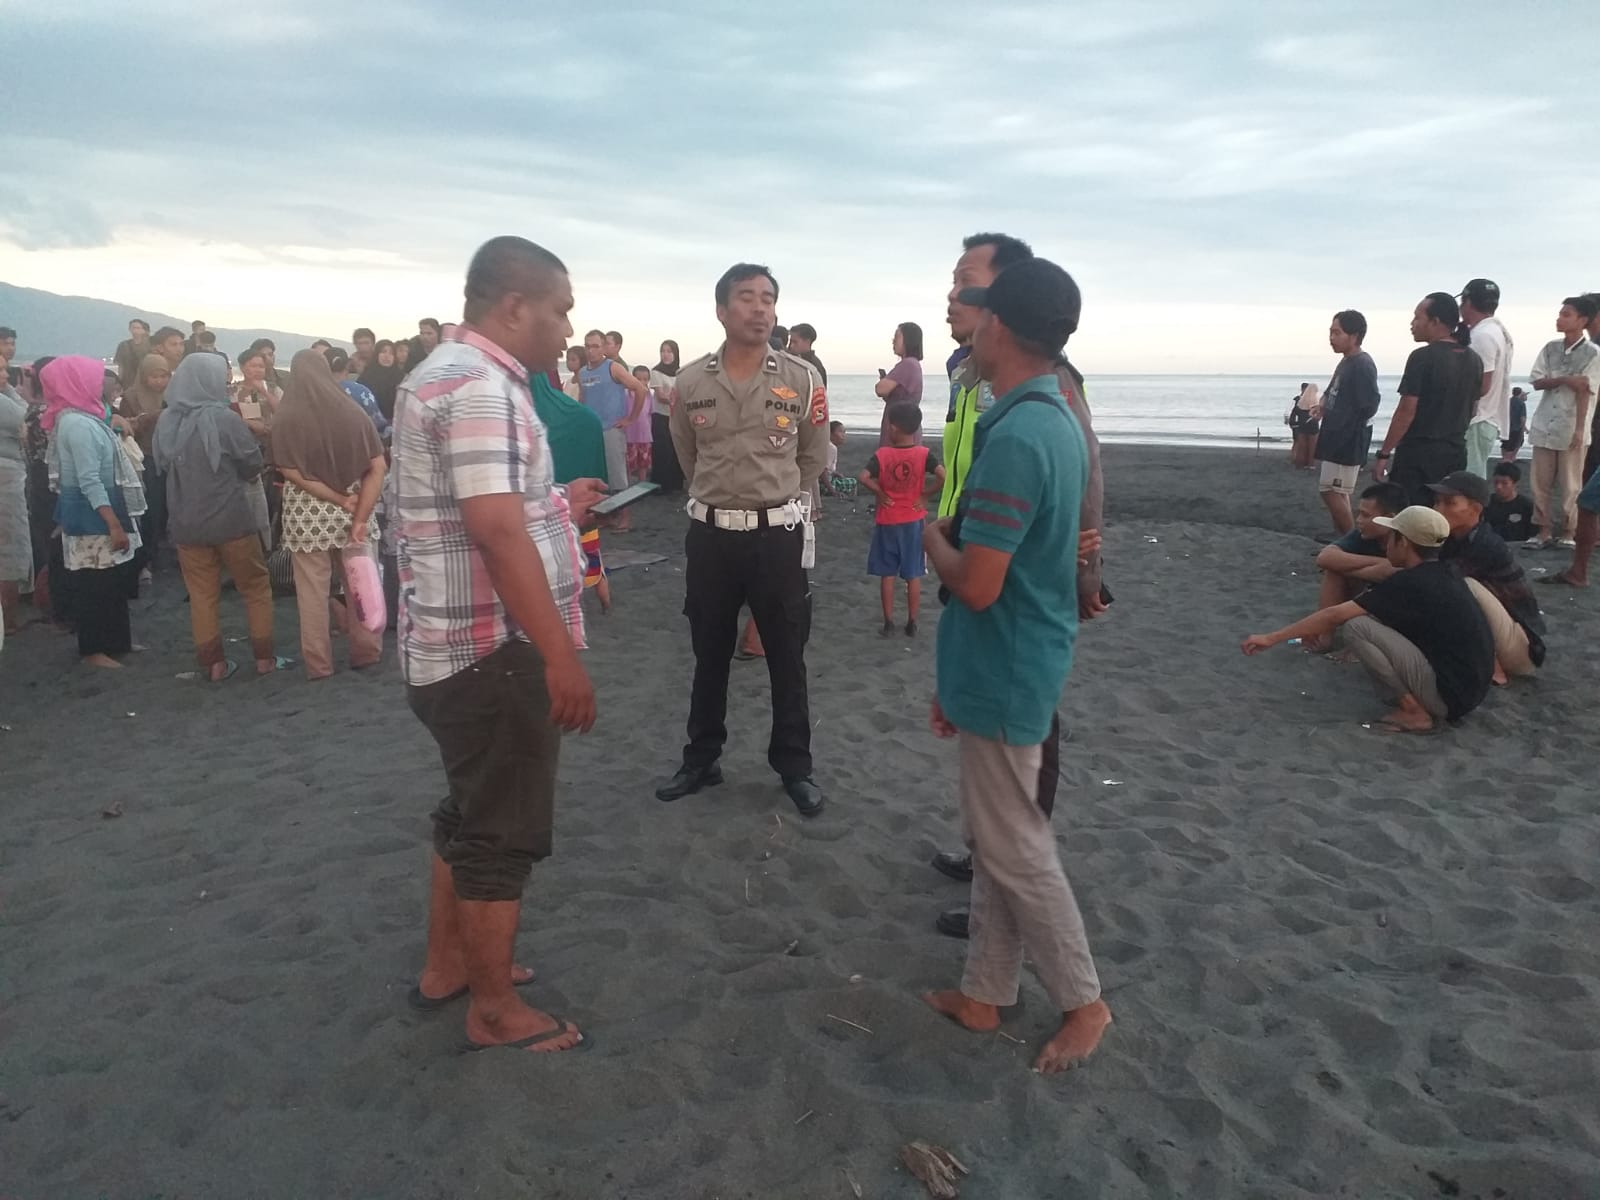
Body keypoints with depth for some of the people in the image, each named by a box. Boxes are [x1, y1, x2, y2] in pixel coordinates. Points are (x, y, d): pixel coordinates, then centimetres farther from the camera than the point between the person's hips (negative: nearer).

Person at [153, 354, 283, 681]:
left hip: (186, 522, 4)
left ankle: (213, 663, 13)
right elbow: (253, 463, -7)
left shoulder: (166, 423, -1)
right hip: (231, 518, -4)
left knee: (202, 595, 10)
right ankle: (264, 657, 13)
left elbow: (161, 467, 12)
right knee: (256, 587, 10)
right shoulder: (225, 419, -16)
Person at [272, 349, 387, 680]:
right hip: (352, 508, 2)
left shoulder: (286, 418, -9)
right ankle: (366, 651, 23)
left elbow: (292, 473, -14)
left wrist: (341, 501, -11)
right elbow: (378, 467, -8)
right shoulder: (352, 411, -3)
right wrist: (360, 515, -12)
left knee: (312, 590, 8)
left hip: (307, 514, -2)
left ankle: (319, 663, 16)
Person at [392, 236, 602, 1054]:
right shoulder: (481, 385, -20)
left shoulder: (446, 372, 15)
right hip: (494, 652, -11)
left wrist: (556, 506, 19)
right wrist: (561, 656, -29)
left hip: (457, 646, 11)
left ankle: (447, 965, 38)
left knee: (472, 815, 23)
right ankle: (495, 1009, 20)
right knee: (502, 834, 4)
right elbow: (496, 530, -29)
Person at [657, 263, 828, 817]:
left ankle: (795, 767, 22)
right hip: (709, 534, 2)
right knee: (709, 656, 14)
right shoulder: (691, 381, -1)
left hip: (778, 535, -1)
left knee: (787, 660, 8)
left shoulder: (802, 380, -6)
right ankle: (701, 760, 30)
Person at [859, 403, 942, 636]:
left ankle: (888, 622, 11)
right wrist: (924, 494, -8)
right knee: (913, 574, 9)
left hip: (887, 522, 0)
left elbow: (863, 477, -21)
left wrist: (879, 493, -7)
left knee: (887, 574, 8)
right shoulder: (923, 454, -7)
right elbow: (943, 476, -20)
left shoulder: (882, 454, -8)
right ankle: (912, 623, 13)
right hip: (913, 522, 1)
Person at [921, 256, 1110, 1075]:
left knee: (1015, 850, 6)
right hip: (1017, 666, 10)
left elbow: (976, 584, -26)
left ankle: (1082, 1001, 23)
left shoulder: (1014, 437, -24)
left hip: (1004, 676, -10)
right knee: (993, 840, 17)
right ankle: (985, 994, 30)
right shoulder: (1058, 420, 8)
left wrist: (928, 534, -6)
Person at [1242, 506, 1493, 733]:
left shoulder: (1408, 583, -15)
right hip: (1469, 688, 9)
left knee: (1357, 627, -14)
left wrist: (1272, 638, -8)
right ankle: (1420, 703, 9)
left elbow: (1335, 616, -13)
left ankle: (1414, 712, -5)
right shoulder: (1443, 574, 10)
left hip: (1449, 694, -9)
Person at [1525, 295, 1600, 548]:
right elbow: (1537, 383, 4)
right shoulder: (1550, 348, 8)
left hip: (1571, 428, -4)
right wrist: (1565, 379, -14)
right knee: (1541, 482, 5)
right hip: (1544, 425, 4)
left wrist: (1579, 429, -13)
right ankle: (1545, 530, 13)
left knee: (1570, 485, 2)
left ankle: (1569, 532, 11)